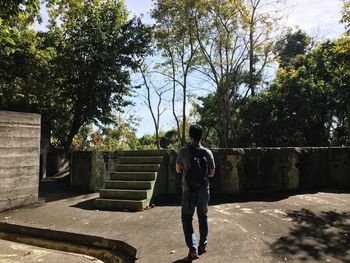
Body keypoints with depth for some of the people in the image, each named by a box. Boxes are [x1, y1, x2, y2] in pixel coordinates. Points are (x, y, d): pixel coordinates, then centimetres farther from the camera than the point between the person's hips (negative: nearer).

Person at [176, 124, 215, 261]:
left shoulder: (183, 151, -13)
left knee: (186, 218, 11)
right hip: (203, 191, 2)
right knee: (203, 217, 20)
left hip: (188, 191, -2)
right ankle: (203, 245, 31)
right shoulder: (208, 152, -8)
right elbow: (212, 173, 1)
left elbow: (178, 169, 0)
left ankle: (193, 248, 2)